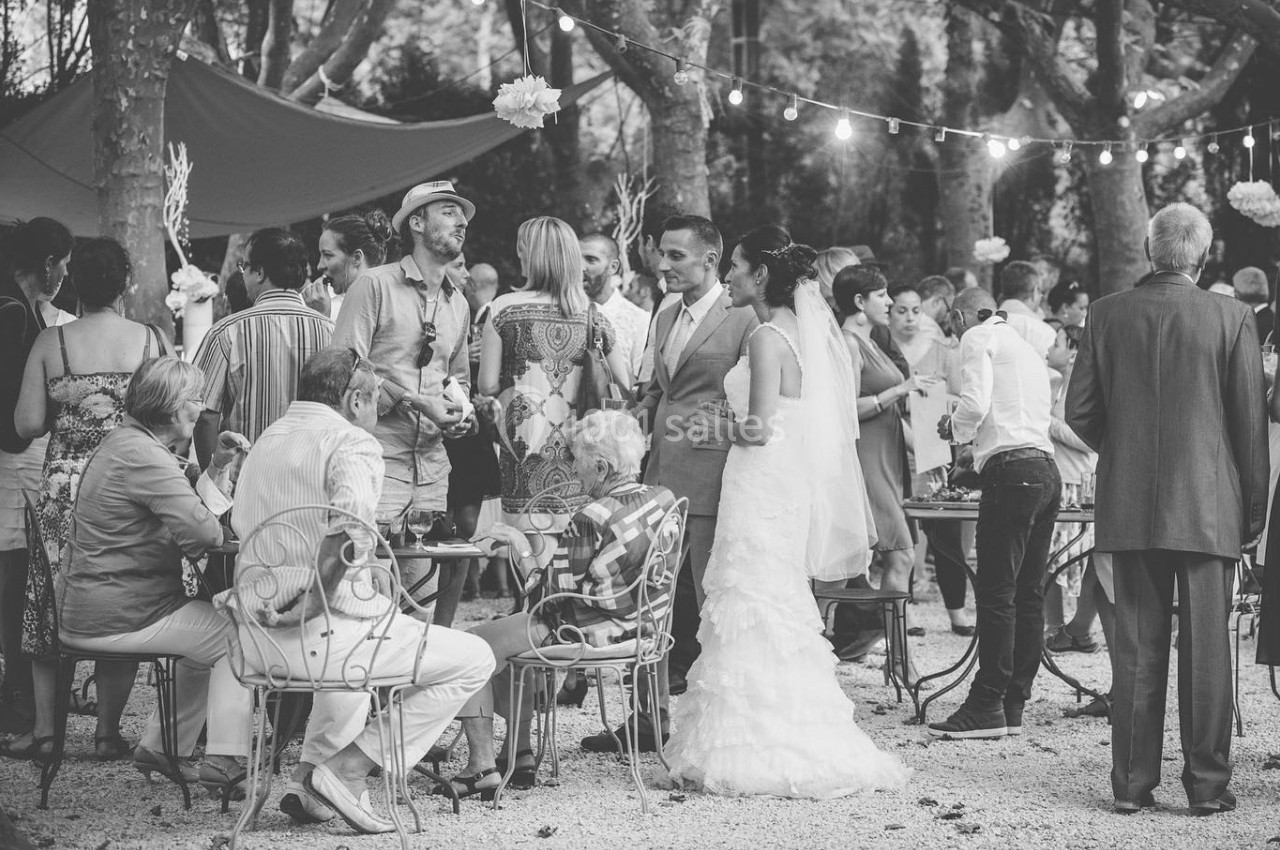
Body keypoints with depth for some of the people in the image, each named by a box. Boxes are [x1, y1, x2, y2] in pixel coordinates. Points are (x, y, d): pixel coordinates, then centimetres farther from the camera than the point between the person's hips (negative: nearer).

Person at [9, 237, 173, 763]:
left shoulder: (50, 343, -4)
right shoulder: (152, 341, -4)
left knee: (52, 603, 13)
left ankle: (46, 725, 12)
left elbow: (28, 425, -5)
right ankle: (108, 729, 9)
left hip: (64, 488, 0)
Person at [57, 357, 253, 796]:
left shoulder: (124, 443, 15)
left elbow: (183, 515, 16)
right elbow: (202, 532, -27)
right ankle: (223, 761, -2)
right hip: (116, 621, -11)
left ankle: (160, 747, 28)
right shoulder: (142, 456, -20)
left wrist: (217, 468, 6)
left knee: (207, 632, 28)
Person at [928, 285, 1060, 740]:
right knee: (1029, 595, 7)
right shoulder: (1027, 348, 27)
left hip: (1012, 471, -9)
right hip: (1047, 471, 9)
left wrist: (955, 429, 8)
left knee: (996, 593, -9)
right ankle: (1014, 703, 9)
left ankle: (988, 706, -10)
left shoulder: (977, 339, 2)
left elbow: (975, 403, -12)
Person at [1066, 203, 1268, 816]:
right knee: (1205, 648, 4)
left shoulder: (1107, 313, 0)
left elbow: (1079, 410, 2)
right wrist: (1254, 505, 6)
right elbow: (1250, 420, -3)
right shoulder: (1231, 317, -6)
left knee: (1136, 647, 7)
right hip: (1209, 506, -2)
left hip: (1128, 506, 2)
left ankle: (1133, 782, 9)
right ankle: (1207, 783, 6)